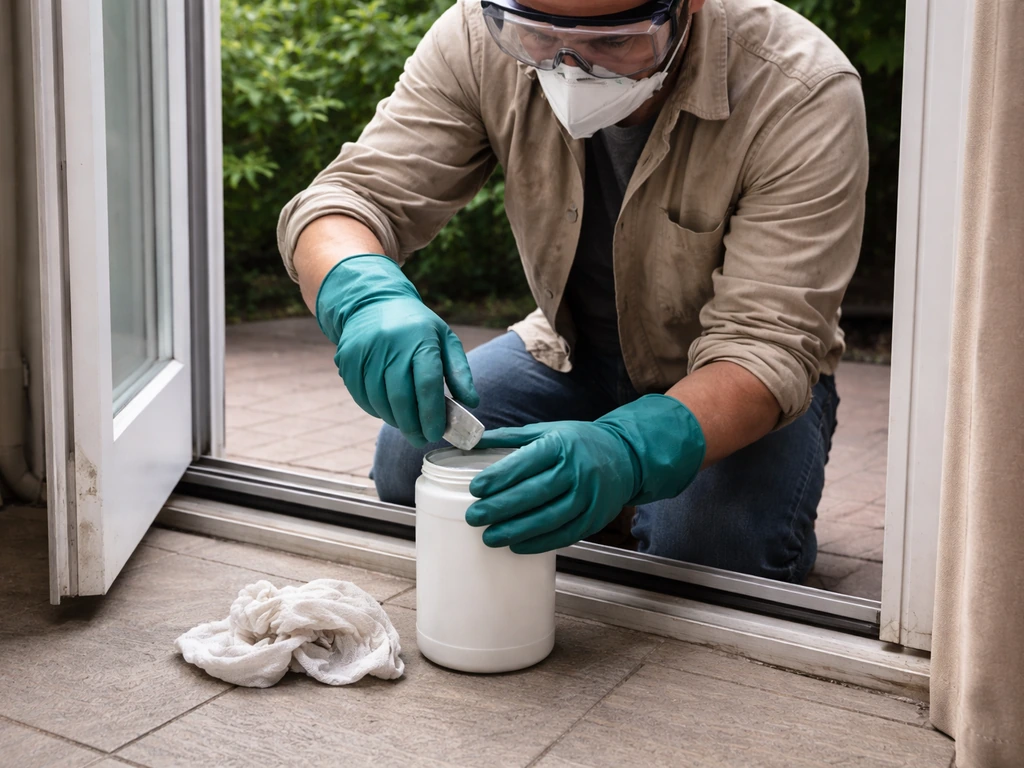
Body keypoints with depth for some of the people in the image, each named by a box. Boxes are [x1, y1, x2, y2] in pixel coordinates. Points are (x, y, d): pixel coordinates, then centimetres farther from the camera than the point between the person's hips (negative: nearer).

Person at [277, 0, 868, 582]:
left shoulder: (802, 96, -30)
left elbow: (768, 344, -33)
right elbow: (355, 193, -19)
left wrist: (627, 450, -52)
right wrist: (366, 293, -44)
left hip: (745, 377, -3)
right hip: (572, 351, 4)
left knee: (716, 556, -31)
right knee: (408, 462, -19)